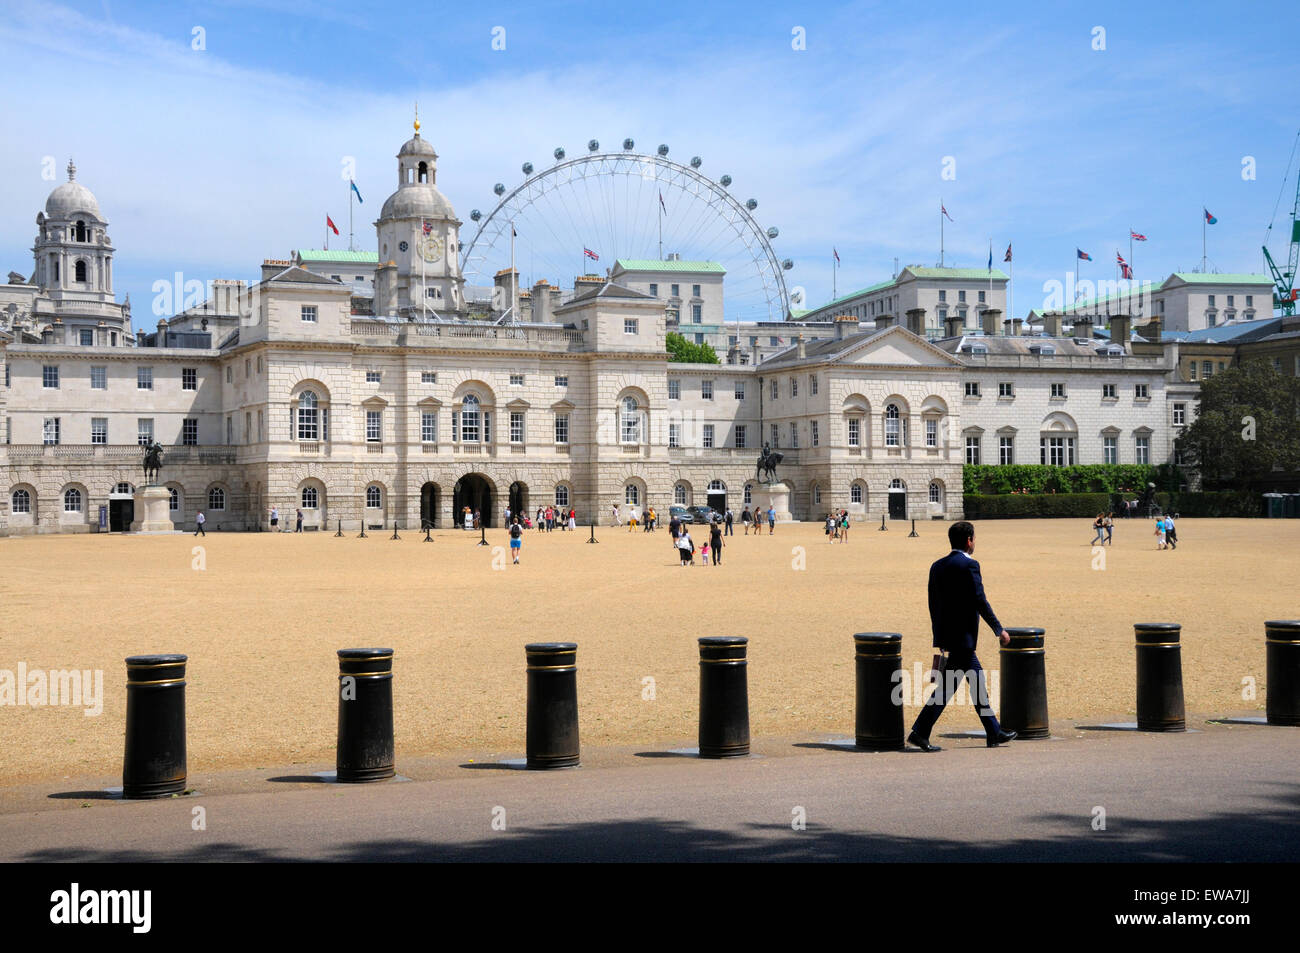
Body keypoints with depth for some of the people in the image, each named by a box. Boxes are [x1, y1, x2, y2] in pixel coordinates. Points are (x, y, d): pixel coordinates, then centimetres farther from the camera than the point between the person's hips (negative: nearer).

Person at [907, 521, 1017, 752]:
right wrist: (999, 630, -6)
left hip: (946, 634, 9)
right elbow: (980, 601, -15)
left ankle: (994, 733, 23)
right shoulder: (969, 564, -13)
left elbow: (933, 604, 13)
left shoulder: (937, 566, 11)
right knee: (948, 685, -6)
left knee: (978, 681, 16)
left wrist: (940, 638, 20)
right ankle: (919, 732, -7)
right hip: (962, 635, -9)